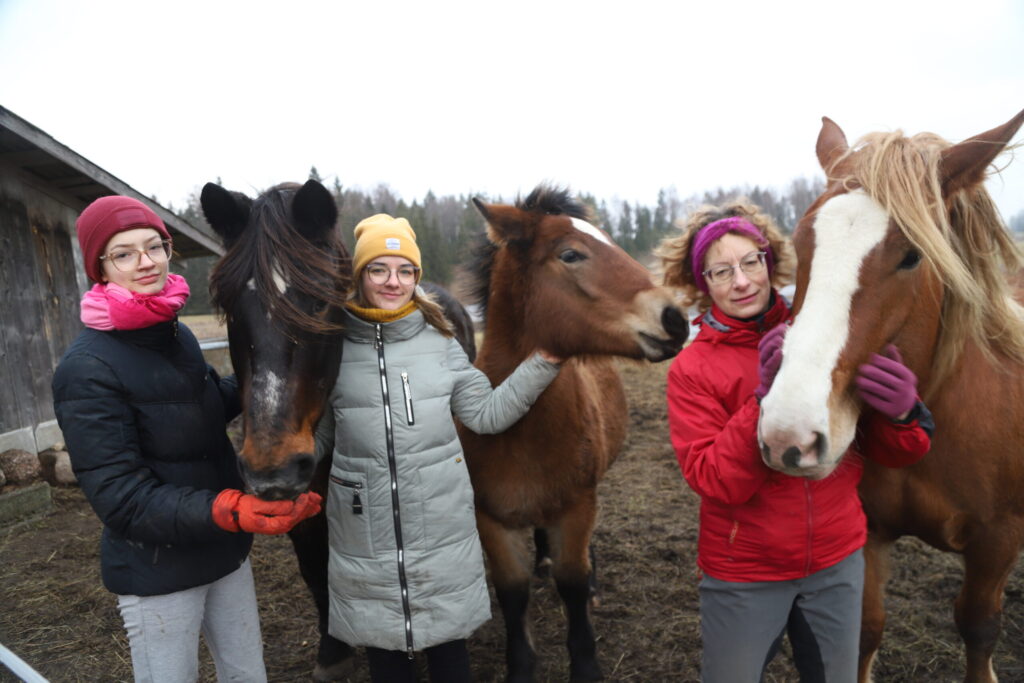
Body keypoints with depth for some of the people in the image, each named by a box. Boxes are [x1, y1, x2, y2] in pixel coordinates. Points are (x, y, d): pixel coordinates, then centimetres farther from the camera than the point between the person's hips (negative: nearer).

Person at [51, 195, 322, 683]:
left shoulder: (178, 335, 1)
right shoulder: (87, 370, -20)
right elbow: (121, 497, -23)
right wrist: (225, 510, -36)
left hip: (226, 551, 6)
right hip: (157, 571, -6)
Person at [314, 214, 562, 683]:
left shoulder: (440, 342, -2)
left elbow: (487, 414, 1)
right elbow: (318, 436, 4)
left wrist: (542, 364, -5)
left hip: (442, 527, 1)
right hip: (364, 536, 0)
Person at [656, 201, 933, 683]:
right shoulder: (691, 369, -12)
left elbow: (893, 454, -4)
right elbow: (714, 480, -20)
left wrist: (902, 413, -26)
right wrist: (764, 400, -32)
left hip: (839, 561, 3)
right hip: (743, 575, -2)